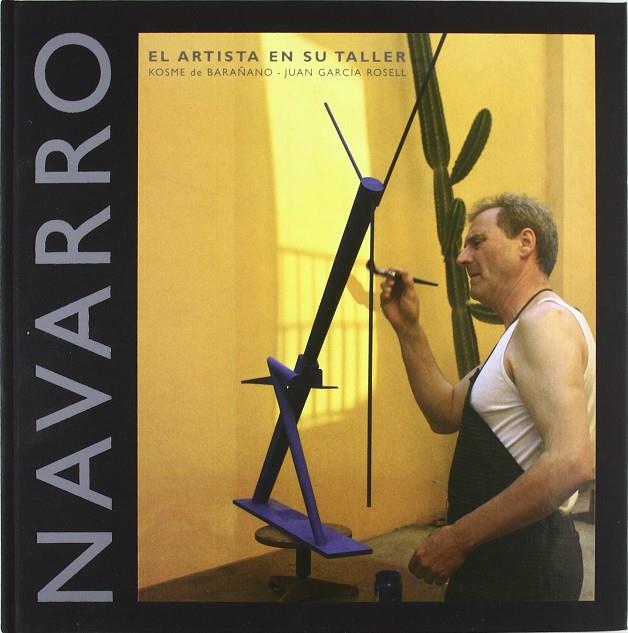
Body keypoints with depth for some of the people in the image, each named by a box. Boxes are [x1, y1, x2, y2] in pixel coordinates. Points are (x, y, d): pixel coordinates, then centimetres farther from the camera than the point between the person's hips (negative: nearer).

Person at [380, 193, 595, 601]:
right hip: (498, 553, 10)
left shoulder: (545, 321, -18)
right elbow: (447, 413, 15)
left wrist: (459, 536, -24)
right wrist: (408, 328, 6)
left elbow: (572, 464, -30)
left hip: (525, 563, -10)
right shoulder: (523, 331, 15)